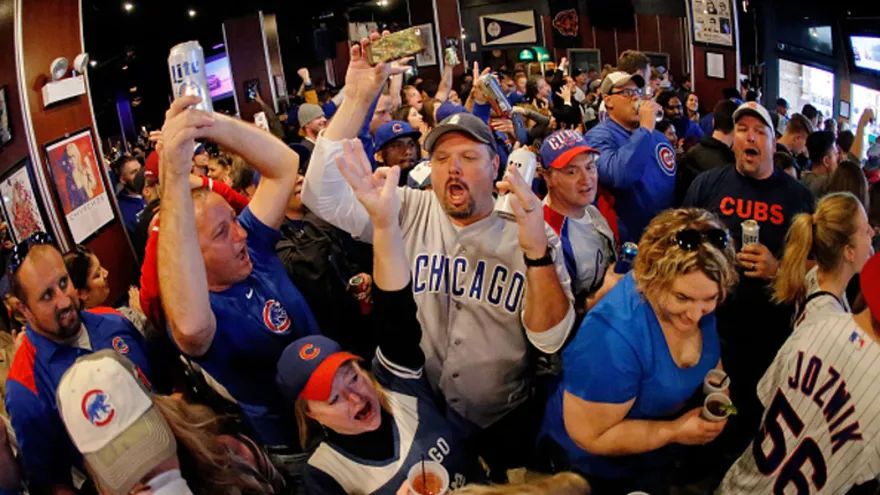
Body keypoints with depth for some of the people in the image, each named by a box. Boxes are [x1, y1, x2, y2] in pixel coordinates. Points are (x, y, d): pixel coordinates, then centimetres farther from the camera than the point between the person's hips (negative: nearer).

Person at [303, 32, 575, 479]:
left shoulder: (529, 235, -11)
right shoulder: (407, 213, -7)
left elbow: (550, 339, -19)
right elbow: (322, 191, -18)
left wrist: (537, 252, -35)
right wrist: (358, 99, -25)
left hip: (503, 422, 0)